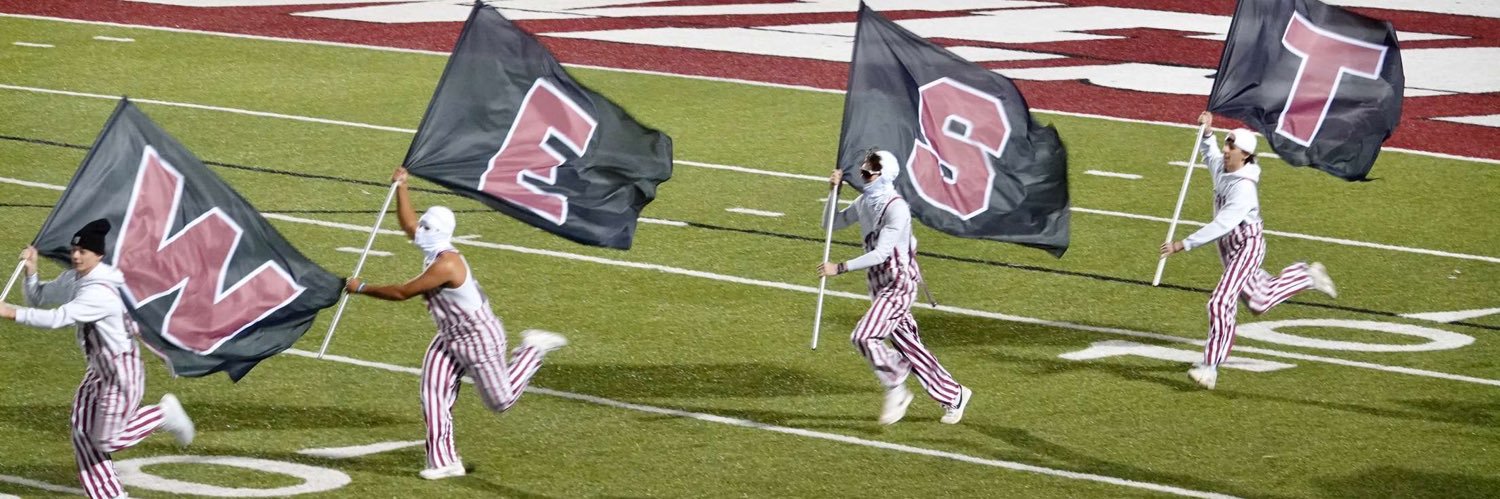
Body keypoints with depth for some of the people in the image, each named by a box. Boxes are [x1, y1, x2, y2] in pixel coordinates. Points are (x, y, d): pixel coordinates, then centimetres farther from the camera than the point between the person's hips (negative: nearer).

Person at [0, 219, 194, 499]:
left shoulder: (101, 291, -29)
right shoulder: (73, 279, 1)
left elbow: (58, 318, -37)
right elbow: (38, 298, 11)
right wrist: (31, 271, -8)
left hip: (122, 373, -9)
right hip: (98, 371, 9)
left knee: (106, 441, -5)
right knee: (82, 431, 5)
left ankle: (164, 414, 14)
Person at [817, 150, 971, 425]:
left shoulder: (896, 208, -20)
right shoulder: (864, 203, 7)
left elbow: (880, 253, -26)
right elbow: (832, 224, 18)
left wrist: (840, 268, -30)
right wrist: (834, 191, 3)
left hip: (899, 283, -9)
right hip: (879, 285, 9)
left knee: (864, 336, -21)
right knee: (908, 345, 11)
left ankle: (896, 389, -5)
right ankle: (954, 395, 22)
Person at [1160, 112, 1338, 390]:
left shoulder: (1244, 188, -29)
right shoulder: (1221, 167, -3)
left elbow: (1221, 226, -37)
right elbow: (1209, 153, 25)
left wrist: (1184, 245, -39)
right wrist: (1206, 132, 6)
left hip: (1247, 246, -10)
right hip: (1227, 247, 10)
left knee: (1221, 302, -20)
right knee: (1259, 302, 24)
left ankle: (1210, 368, -19)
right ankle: (1307, 276, 47)